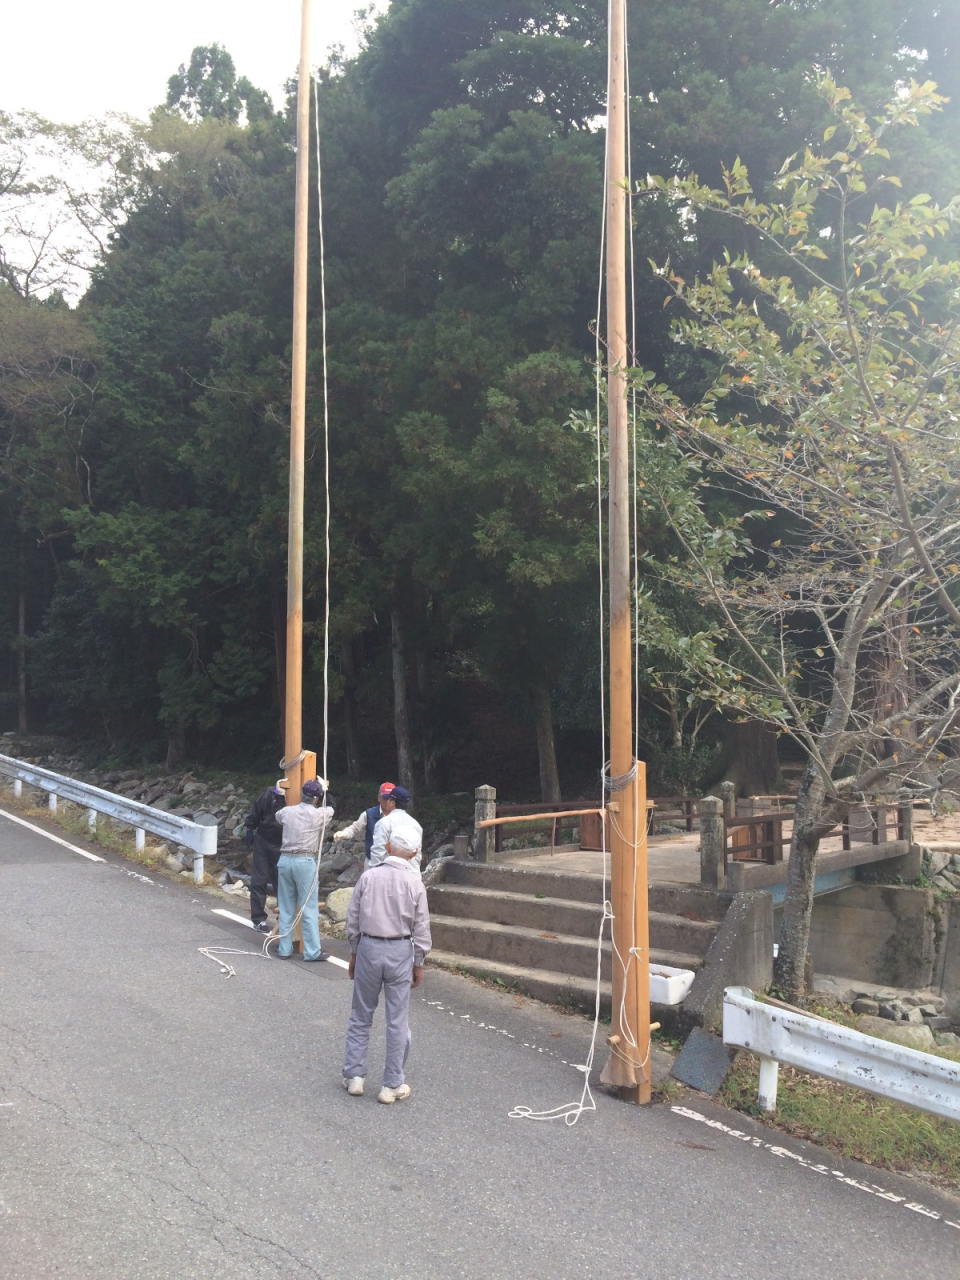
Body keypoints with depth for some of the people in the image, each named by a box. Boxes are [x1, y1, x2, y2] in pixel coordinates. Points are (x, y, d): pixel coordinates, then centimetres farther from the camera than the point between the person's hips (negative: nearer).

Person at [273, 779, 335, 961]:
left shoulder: (287, 811, 5)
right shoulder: (318, 814, -6)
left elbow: (278, 817, 30)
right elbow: (331, 810, 16)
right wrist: (324, 789, 32)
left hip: (285, 860, 4)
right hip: (305, 862, -4)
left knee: (286, 908, 12)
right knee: (309, 909, 1)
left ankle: (284, 949, 17)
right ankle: (312, 951, 3)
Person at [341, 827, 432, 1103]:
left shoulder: (368, 876, -5)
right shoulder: (414, 883, -7)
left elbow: (352, 920, 1)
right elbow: (421, 928, -3)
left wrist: (354, 953, 13)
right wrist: (419, 963, 8)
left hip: (368, 948, 1)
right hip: (400, 952, -1)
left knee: (360, 1017, 14)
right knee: (397, 1021, 6)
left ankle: (354, 1076, 20)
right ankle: (392, 1085, 11)